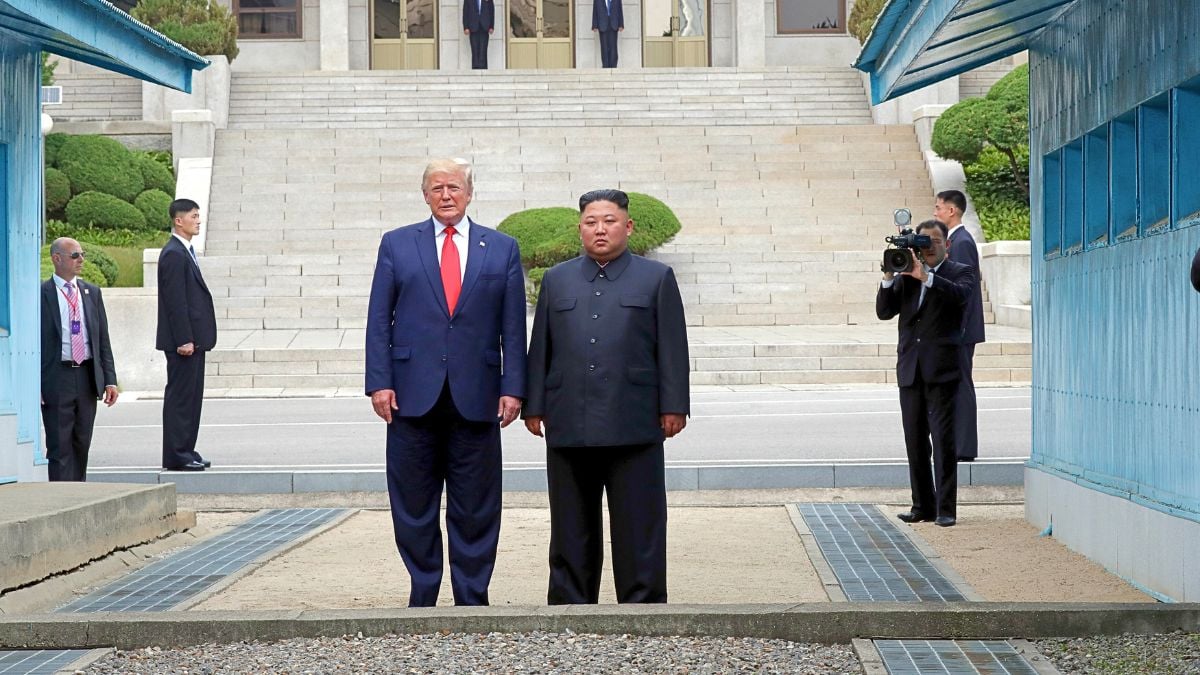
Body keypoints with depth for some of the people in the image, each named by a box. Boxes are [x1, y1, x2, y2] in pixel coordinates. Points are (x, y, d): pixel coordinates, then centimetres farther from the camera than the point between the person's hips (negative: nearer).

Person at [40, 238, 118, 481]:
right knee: (59, 445, -3)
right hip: (57, 377, -5)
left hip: (87, 377, 5)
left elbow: (103, 339, 13)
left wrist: (110, 379, 5)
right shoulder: (41, 294, -4)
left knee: (82, 443, 11)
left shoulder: (92, 292, 12)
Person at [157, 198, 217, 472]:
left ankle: (185, 451, 18)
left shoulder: (186, 252, 17)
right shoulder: (173, 254, -15)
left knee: (191, 396, 12)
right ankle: (176, 456, -2)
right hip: (183, 340, -10)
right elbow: (175, 301, -19)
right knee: (180, 395, -6)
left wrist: (194, 338, 17)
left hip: (193, 338, 10)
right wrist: (184, 340, -22)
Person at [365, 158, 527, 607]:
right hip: (413, 395, 0)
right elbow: (378, 320, 5)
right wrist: (380, 382, -5)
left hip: (476, 398, 0)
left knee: (474, 510, 4)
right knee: (414, 508, 5)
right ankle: (422, 596, 15)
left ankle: (471, 600, 13)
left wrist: (512, 387, -2)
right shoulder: (397, 245, 8)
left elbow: (513, 326, 7)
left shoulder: (502, 249, 9)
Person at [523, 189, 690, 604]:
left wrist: (673, 407, -3)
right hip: (568, 426, 3)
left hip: (633, 426, -3)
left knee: (638, 526, -1)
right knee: (572, 528, 8)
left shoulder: (657, 279, 8)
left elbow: (672, 348, 3)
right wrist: (534, 406, 8)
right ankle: (570, 609, 15)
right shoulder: (557, 281, 15)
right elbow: (540, 348, 14)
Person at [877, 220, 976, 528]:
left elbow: (961, 294, -18)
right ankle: (922, 505, 15)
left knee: (943, 439, -8)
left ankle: (946, 508, -6)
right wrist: (889, 278, -8)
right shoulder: (906, 276, 15)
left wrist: (926, 276, -24)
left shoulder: (960, 272, 5)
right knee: (915, 441, 8)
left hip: (941, 370, -5)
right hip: (910, 370, 5)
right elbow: (884, 311, 6)